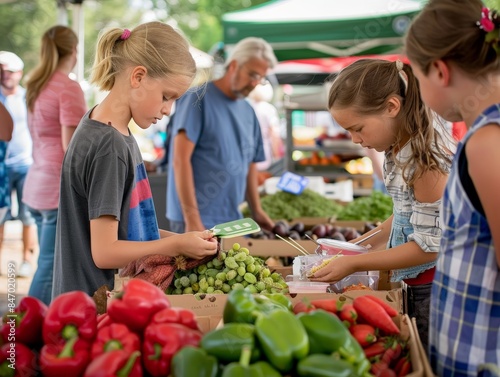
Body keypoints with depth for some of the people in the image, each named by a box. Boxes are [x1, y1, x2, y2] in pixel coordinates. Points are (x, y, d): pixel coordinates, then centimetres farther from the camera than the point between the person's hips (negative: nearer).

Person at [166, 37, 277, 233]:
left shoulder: (248, 112, 12)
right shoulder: (199, 98, -8)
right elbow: (181, 160, -15)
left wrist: (256, 210, 11)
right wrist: (192, 218, -19)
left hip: (231, 219, 6)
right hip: (197, 219, -6)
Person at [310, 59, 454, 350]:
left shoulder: (427, 155, -22)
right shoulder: (401, 147, 4)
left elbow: (428, 246, -19)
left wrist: (353, 264, -15)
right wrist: (359, 246, 8)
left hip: (429, 288, -8)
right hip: (410, 283, 8)